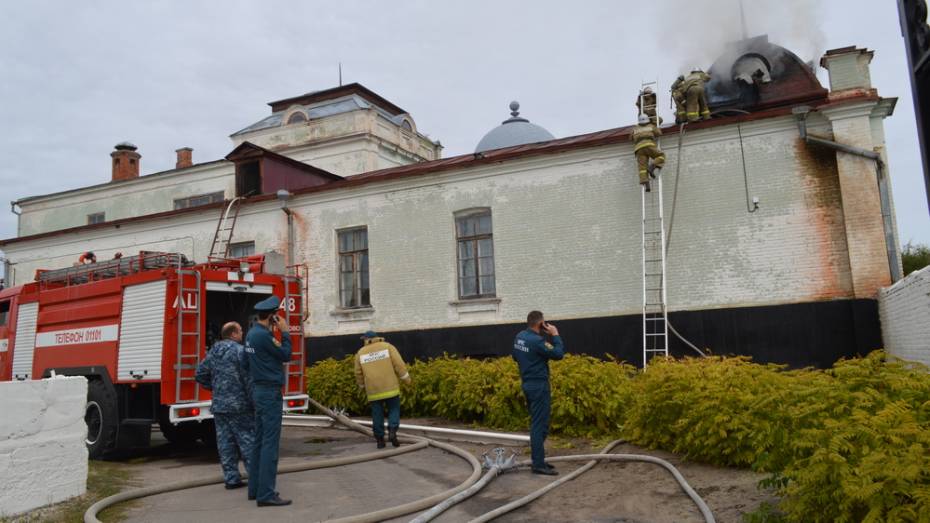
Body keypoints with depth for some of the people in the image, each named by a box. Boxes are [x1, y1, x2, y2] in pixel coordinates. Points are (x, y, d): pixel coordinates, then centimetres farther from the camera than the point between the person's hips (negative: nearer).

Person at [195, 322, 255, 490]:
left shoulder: (213, 352, 11)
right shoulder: (240, 351, -12)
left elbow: (201, 374, 16)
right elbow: (248, 379, -16)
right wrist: (254, 401, -12)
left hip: (219, 405, 7)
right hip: (239, 406, -7)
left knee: (225, 442, 9)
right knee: (247, 440, 0)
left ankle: (231, 478, 12)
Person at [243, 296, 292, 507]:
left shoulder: (252, 334, 11)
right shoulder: (263, 335, -19)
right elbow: (286, 355, -10)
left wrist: (279, 333, 12)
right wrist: (285, 332, -3)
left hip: (259, 391, 10)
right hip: (270, 393, -10)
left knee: (260, 441, 14)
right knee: (270, 443, -8)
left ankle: (255, 488, 21)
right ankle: (266, 494, -6)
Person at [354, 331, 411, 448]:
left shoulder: (360, 353, 10)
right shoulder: (387, 346, 4)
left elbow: (358, 373, 12)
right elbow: (399, 364, -5)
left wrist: (362, 386, 27)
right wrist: (406, 378, 2)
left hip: (373, 389, 2)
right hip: (390, 386, -1)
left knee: (377, 414, 9)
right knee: (394, 409, 8)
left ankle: (380, 439, 8)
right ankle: (392, 430, -13)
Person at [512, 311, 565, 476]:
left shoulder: (519, 337, 7)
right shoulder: (537, 341, -22)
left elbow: (515, 356, 22)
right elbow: (559, 354, -18)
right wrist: (555, 335, -9)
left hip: (527, 384, 10)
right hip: (538, 385, -9)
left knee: (536, 424, 16)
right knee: (540, 426, -6)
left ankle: (538, 459, 22)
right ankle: (539, 465, -3)